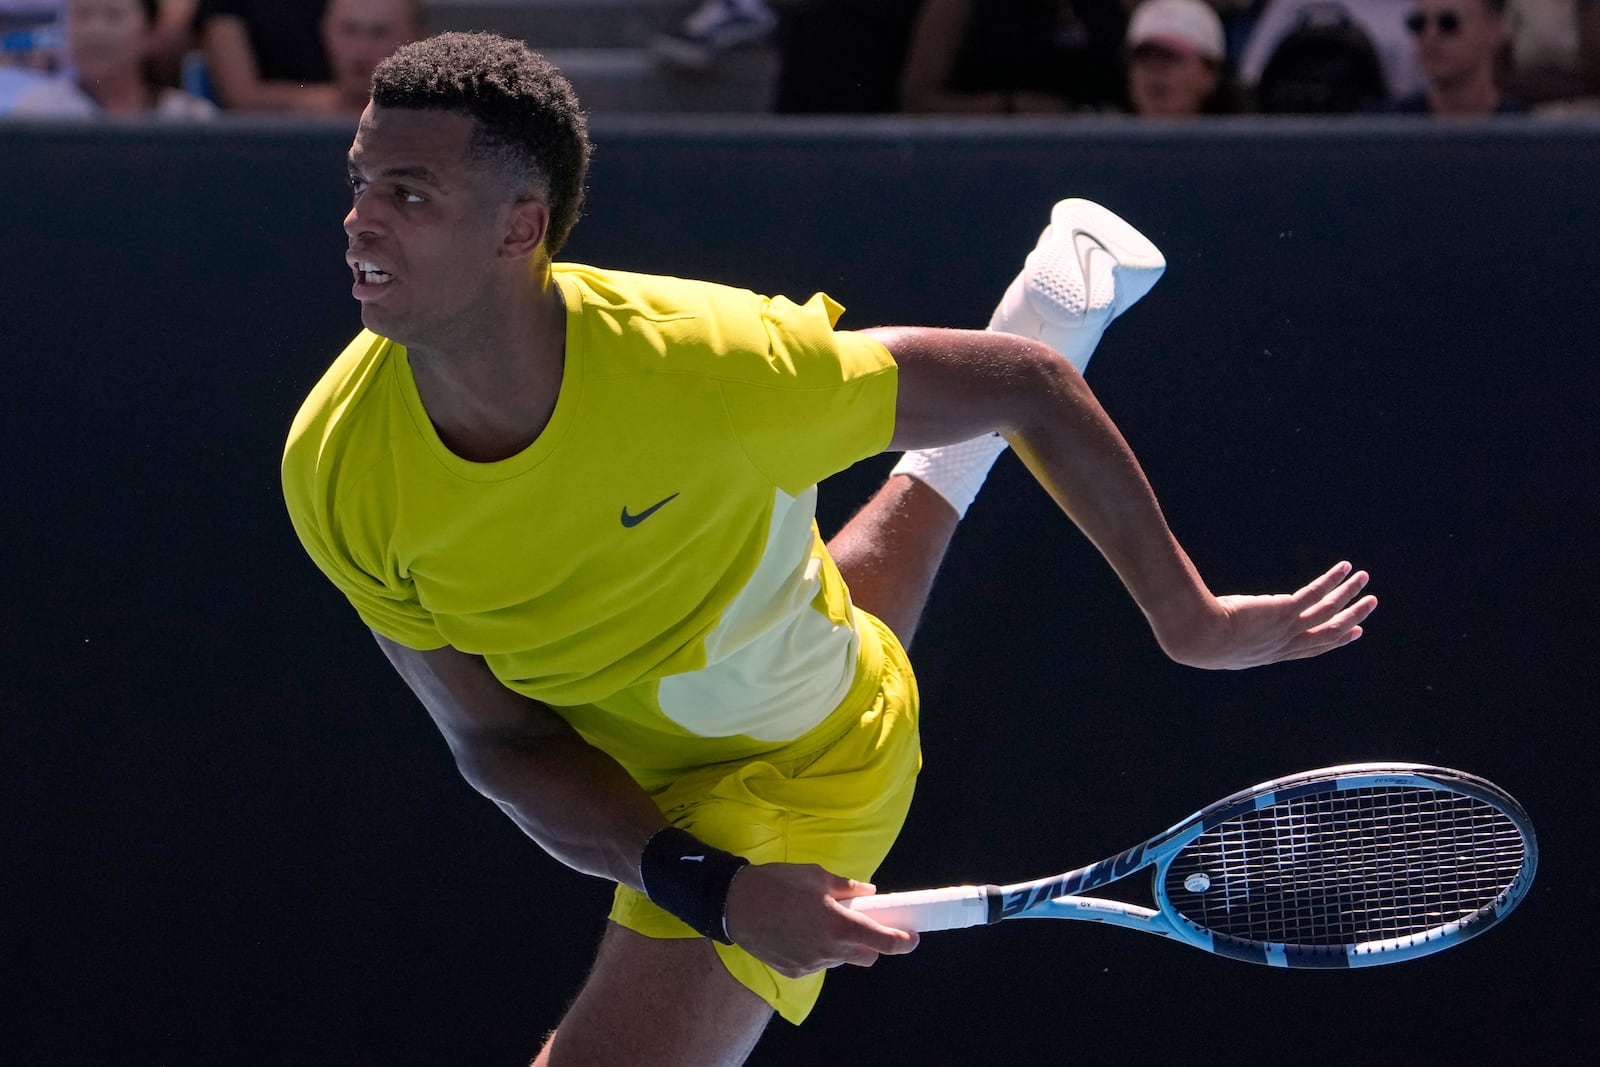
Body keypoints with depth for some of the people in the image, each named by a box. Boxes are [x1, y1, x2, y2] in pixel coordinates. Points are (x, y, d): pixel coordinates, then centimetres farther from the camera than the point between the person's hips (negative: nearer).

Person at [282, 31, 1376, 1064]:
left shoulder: (701, 364, -40)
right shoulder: (337, 468, -29)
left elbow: (1025, 385, -24)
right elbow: (497, 736, -19)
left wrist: (1191, 619, -19)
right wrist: (706, 885, -35)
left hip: (796, 777, -5)